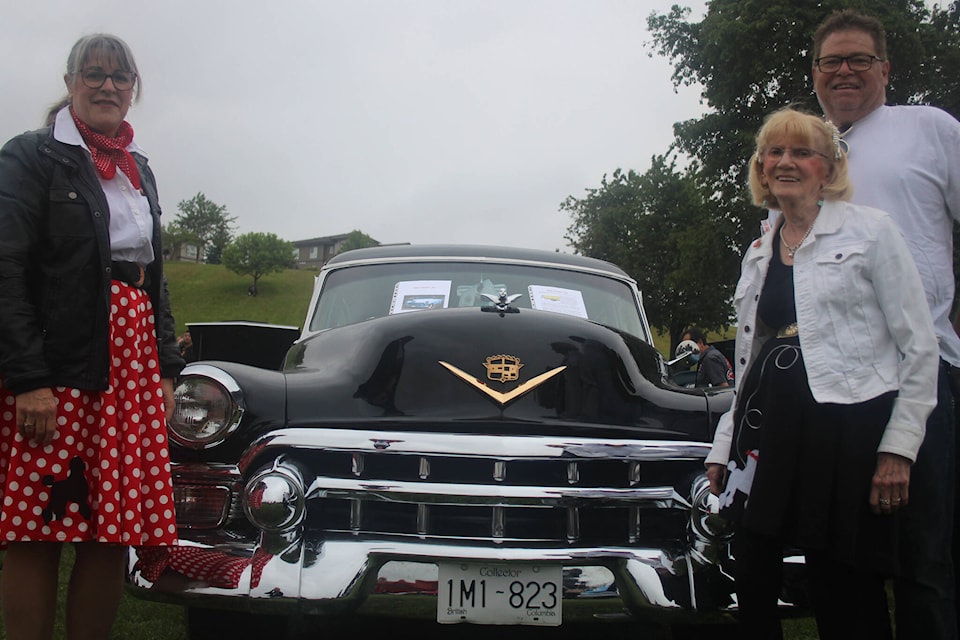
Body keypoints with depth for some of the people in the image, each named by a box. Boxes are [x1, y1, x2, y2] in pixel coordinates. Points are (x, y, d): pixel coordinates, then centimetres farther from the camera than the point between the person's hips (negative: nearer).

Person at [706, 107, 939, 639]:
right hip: (766, 435, 5)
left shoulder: (870, 230, 2)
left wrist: (899, 448, -10)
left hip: (845, 431, -5)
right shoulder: (757, 254, 18)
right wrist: (724, 447, 16)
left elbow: (920, 348, -2)